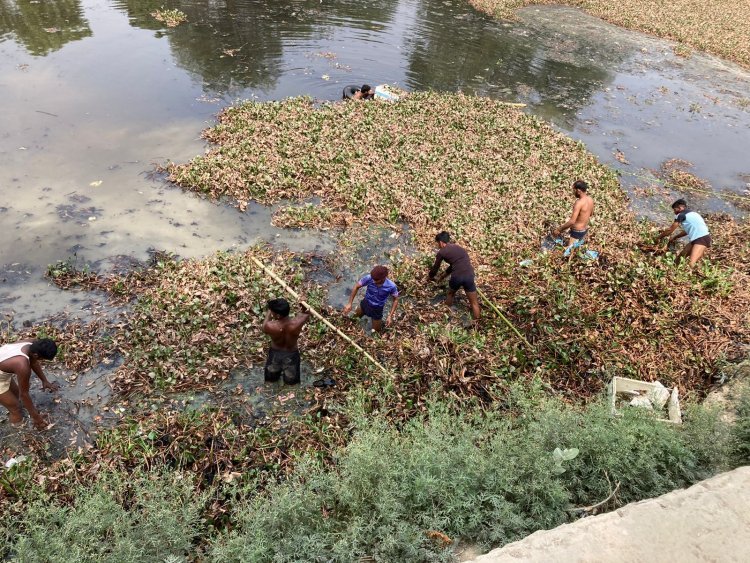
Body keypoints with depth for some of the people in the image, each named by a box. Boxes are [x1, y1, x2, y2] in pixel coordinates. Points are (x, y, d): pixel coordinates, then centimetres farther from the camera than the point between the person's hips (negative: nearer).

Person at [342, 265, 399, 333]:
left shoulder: (391, 286, -32)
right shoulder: (369, 278, -31)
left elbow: (396, 299, -13)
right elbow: (356, 287, -13)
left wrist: (390, 316, -19)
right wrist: (349, 303, -14)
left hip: (377, 310, -1)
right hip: (365, 304, 2)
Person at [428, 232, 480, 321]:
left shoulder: (441, 252, 6)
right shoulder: (457, 248, 24)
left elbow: (435, 268, 18)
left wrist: (430, 276, 40)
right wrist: (442, 276, 43)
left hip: (457, 277, -3)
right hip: (469, 275, 3)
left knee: (450, 294, 28)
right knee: (474, 302, 12)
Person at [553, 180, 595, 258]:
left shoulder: (579, 203, -28)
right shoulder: (590, 199, -3)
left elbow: (572, 222, -31)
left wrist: (558, 230, -23)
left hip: (577, 232, -8)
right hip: (585, 229, 8)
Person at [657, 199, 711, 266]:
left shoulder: (681, 215, -1)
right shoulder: (691, 214, 25)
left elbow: (670, 230, 6)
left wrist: (659, 237, 20)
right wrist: (674, 237, 40)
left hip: (702, 238, -10)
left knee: (691, 264, -24)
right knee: (680, 256, 10)